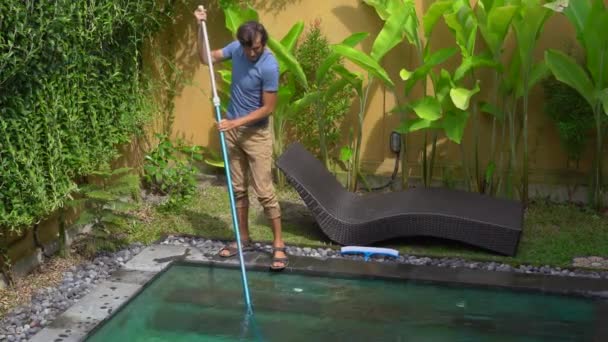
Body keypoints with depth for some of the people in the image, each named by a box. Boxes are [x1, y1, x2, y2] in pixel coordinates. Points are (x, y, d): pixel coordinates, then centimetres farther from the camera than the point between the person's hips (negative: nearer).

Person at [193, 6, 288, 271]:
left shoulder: (269, 66, -21)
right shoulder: (236, 48, -3)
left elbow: (268, 108, -19)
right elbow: (206, 58, 9)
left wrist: (236, 122, -22)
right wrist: (201, 27, -3)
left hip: (256, 134, -6)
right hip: (232, 129, 6)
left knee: (264, 191, -7)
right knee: (238, 188, 12)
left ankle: (279, 245, 0)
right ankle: (243, 239, 23)